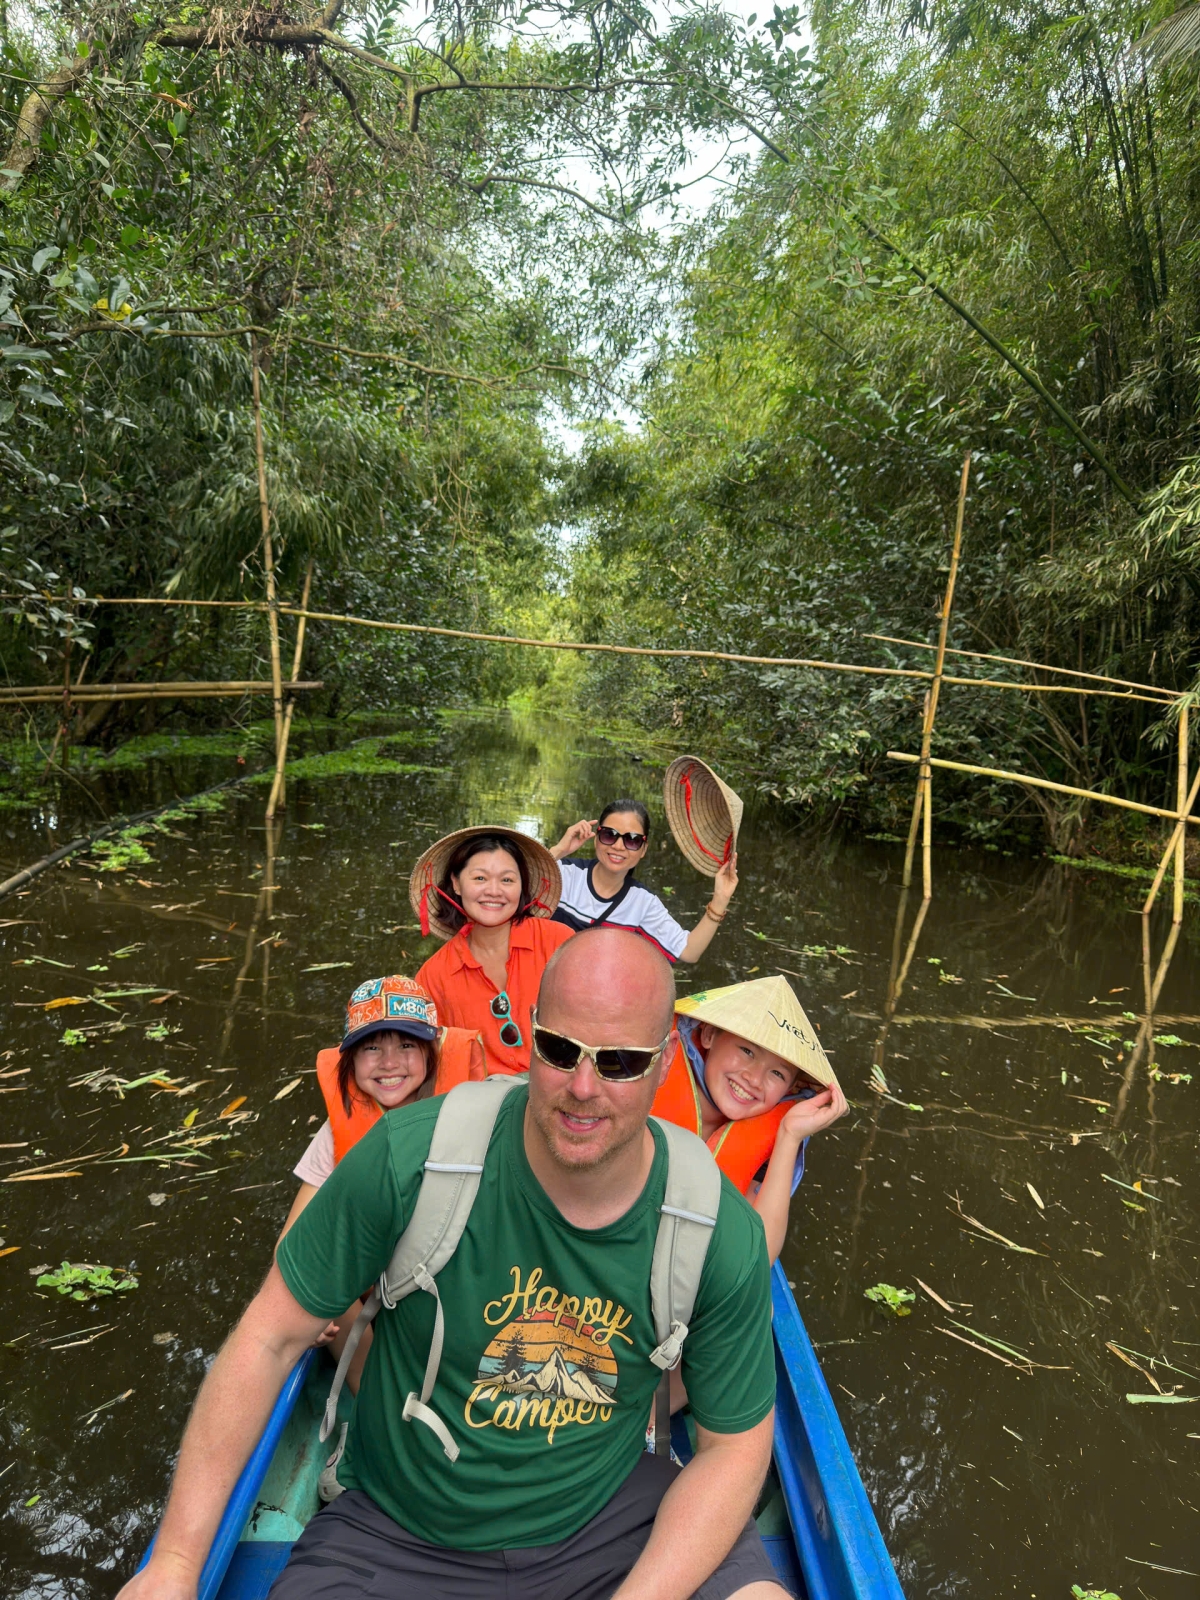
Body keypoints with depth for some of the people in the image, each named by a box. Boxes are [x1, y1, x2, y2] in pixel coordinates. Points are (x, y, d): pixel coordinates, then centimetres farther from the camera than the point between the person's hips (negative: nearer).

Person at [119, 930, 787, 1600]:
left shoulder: (725, 1238, -19)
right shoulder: (408, 1157, -24)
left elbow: (735, 1445, -6)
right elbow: (273, 1336, -12)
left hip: (611, 1519, 0)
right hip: (399, 1536, 1)